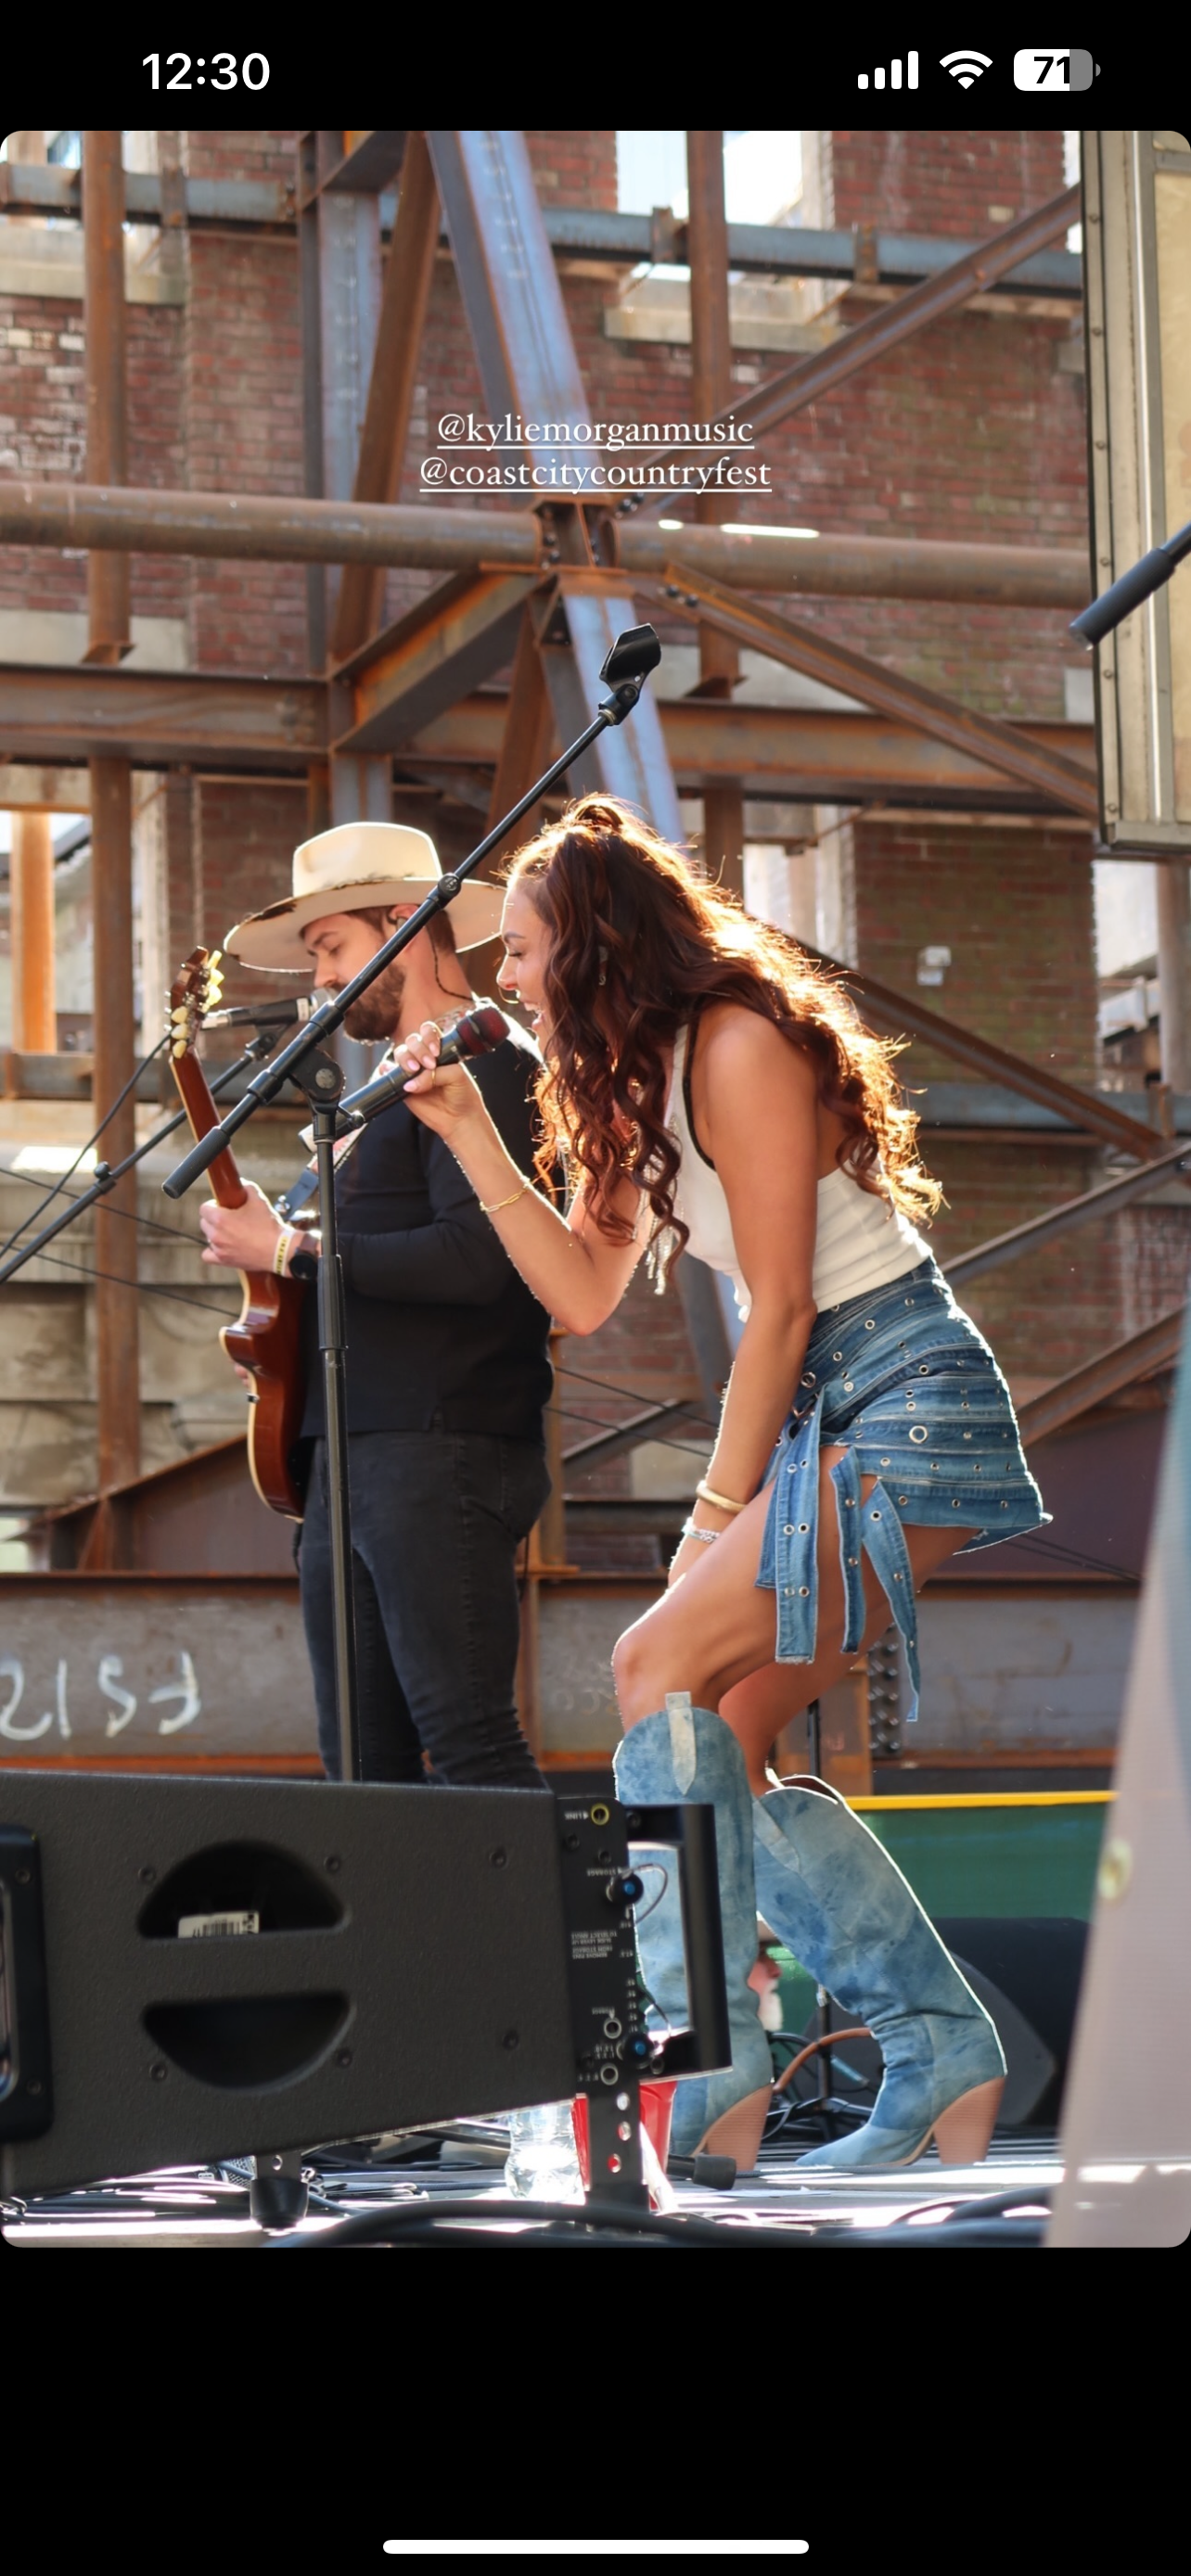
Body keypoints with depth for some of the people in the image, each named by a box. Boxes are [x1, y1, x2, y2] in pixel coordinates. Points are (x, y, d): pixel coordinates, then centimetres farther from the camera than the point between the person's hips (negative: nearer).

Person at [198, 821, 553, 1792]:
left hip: (439, 1453, -10)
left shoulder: (487, 1064, -6)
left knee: (469, 1745, -14)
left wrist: (289, 1252, -11)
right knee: (363, 1764, 7)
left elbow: (474, 1257, -19)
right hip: (350, 1457, 10)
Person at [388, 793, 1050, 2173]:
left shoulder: (739, 1042, -15)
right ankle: (944, 2057, 9)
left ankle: (709, 2073, -21)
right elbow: (584, 1289, 11)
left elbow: (782, 1308, -15)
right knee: (724, 1747, 3)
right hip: (824, 1417, 10)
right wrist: (465, 1128, 6)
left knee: (663, 1662, -20)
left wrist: (718, 1514, -10)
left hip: (908, 1403, -10)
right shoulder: (649, 1077, 14)